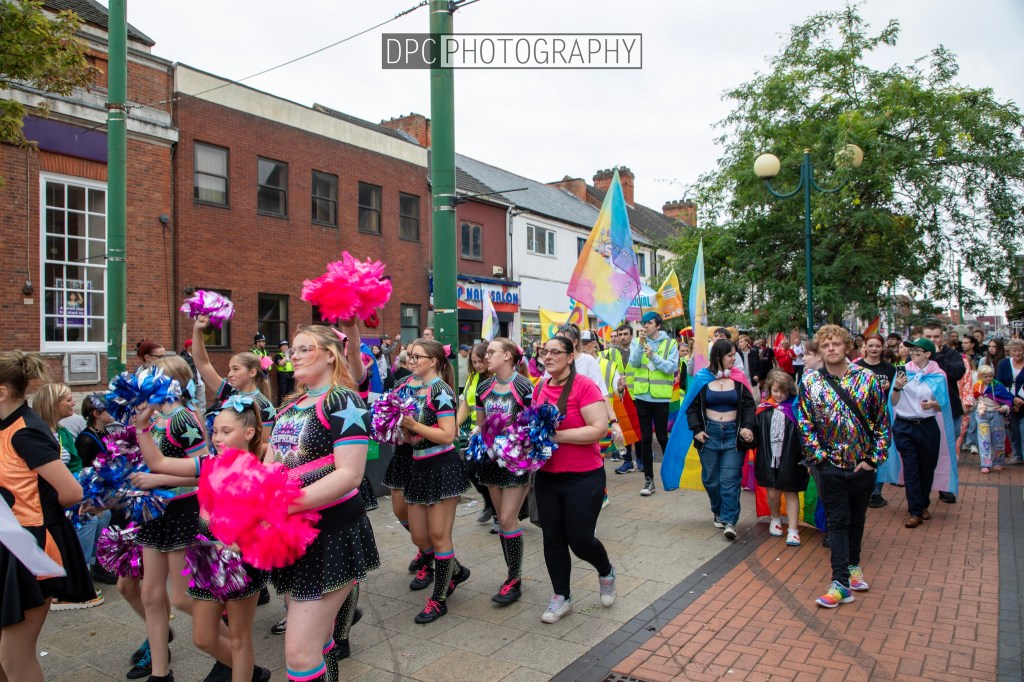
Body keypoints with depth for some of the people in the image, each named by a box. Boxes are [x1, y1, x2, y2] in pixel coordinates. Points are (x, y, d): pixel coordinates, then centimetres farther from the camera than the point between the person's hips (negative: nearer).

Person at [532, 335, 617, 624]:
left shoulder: (584, 386, -14)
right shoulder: (539, 388, 5)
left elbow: (599, 429, -22)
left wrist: (557, 435, -22)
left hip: (583, 478, -6)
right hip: (547, 477, 6)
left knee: (580, 539, 1)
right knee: (552, 539, 10)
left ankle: (606, 572, 35)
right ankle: (561, 597, 29)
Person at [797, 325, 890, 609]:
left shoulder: (866, 378, -4)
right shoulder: (810, 382, -4)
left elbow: (882, 422, -1)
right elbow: (805, 425, -2)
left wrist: (874, 458, -6)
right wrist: (819, 456, -9)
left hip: (862, 464, 1)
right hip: (831, 463, -1)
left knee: (857, 518, 17)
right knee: (837, 521, 0)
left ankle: (853, 564, 38)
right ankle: (840, 582, 1)